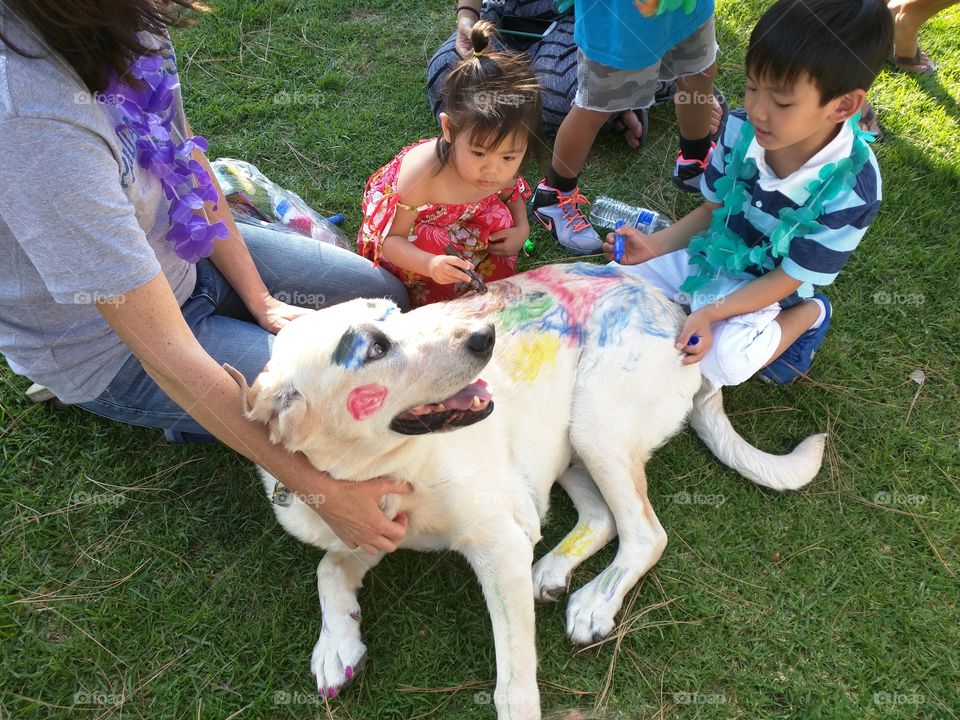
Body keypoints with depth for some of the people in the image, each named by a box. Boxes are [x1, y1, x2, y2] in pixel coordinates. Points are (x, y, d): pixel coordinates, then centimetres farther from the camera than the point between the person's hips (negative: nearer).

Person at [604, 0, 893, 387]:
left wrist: (710, 313, -32)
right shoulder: (742, 129, -17)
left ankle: (807, 315, -1)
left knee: (723, 362, -30)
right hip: (708, 256, 4)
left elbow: (785, 279, -21)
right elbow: (712, 209, 0)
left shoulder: (850, 192, -28)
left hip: (761, 291, -4)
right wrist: (655, 245, -13)